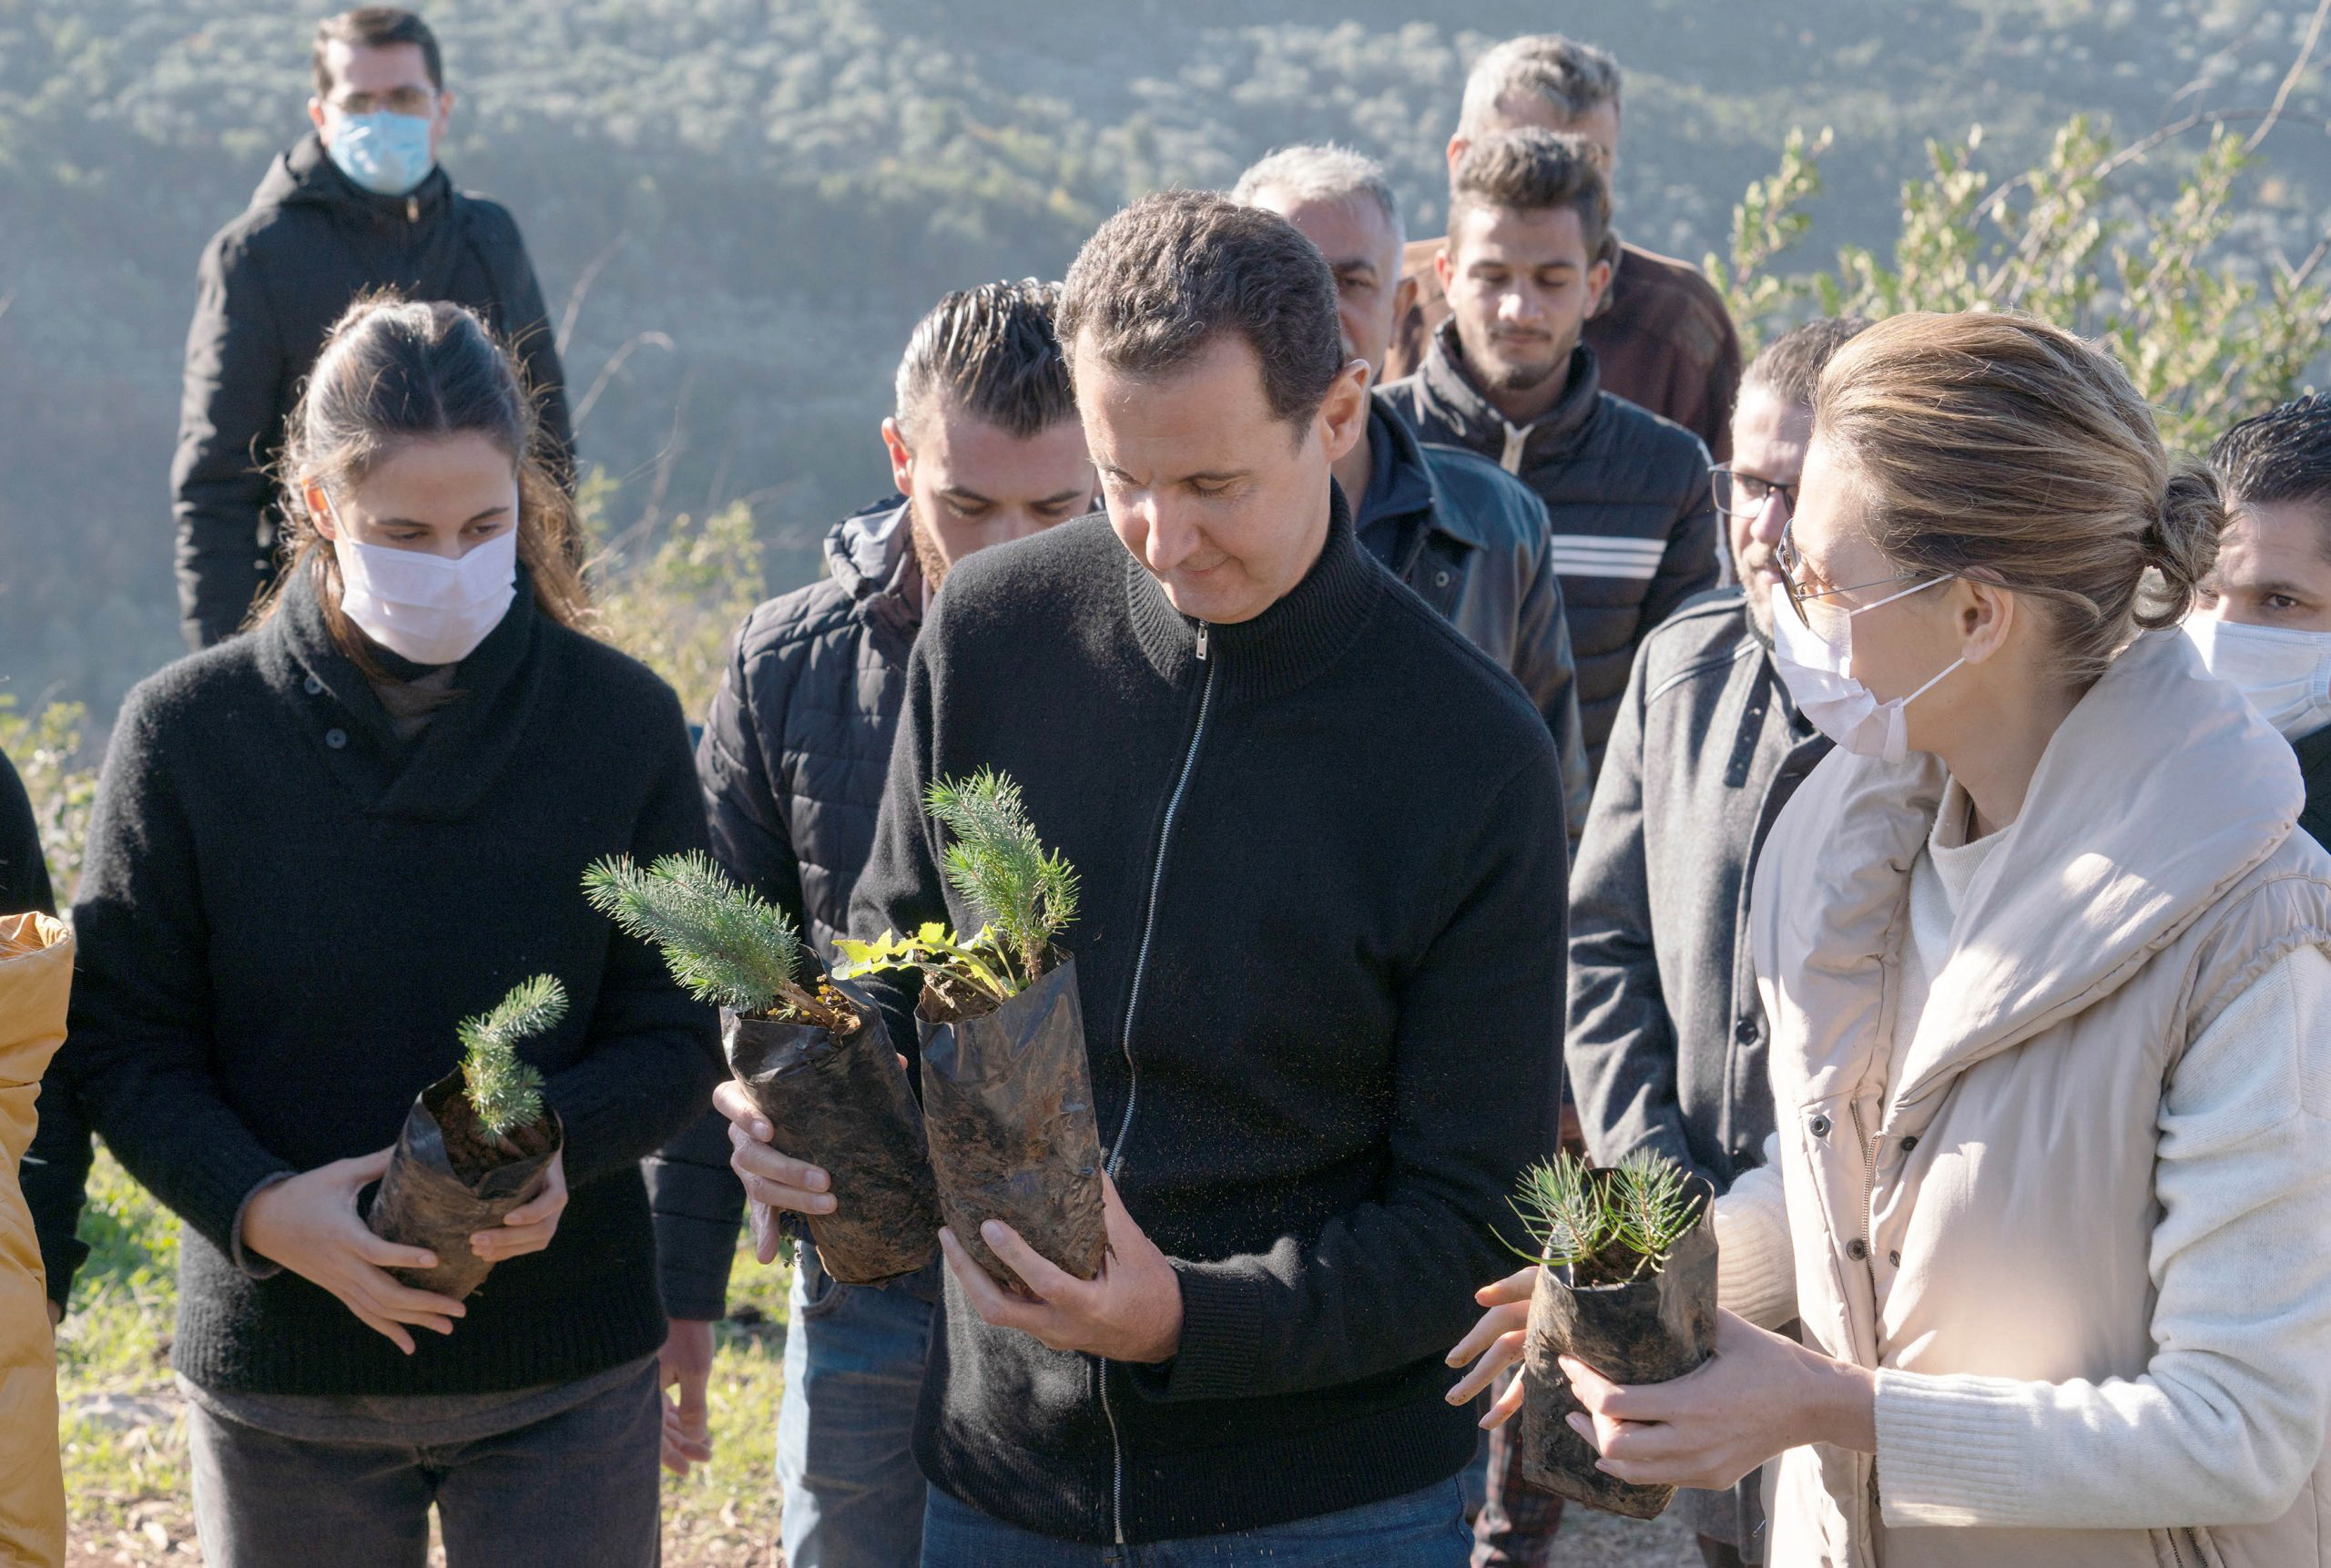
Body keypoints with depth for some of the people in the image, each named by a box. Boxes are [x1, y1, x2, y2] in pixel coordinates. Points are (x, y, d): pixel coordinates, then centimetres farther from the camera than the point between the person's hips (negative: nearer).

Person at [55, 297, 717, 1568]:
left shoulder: (621, 722, -4)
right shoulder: (189, 731, -6)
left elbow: (675, 1035, 0)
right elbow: (125, 1047, -3)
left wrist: (552, 1142, -21)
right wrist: (260, 1208, -21)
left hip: (565, 1376, 0)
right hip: (279, 1369, 0)